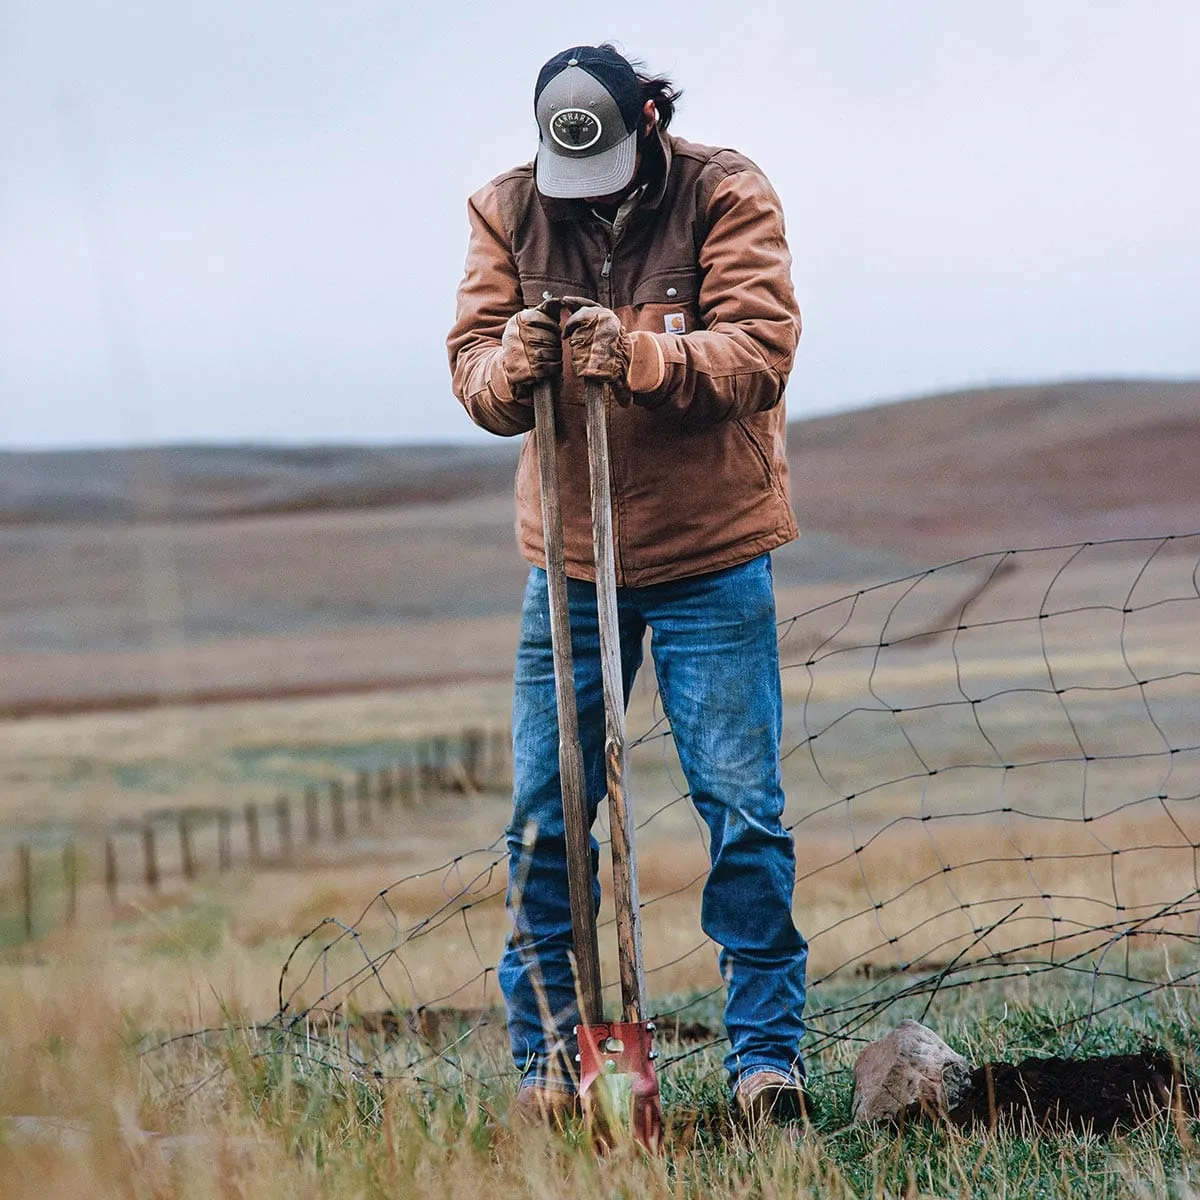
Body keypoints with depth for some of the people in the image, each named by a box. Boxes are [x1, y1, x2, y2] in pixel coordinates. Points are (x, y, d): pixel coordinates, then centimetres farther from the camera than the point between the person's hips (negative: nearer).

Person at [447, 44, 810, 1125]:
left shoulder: (726, 195, -8)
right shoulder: (507, 212, 0)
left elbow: (762, 349, -18)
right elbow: (472, 367, -4)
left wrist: (642, 355, -34)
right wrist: (510, 362, -27)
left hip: (710, 551, -2)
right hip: (567, 552, 3)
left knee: (743, 809, -2)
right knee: (545, 814, 2)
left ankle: (767, 1051, 7)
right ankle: (547, 1058, 12)